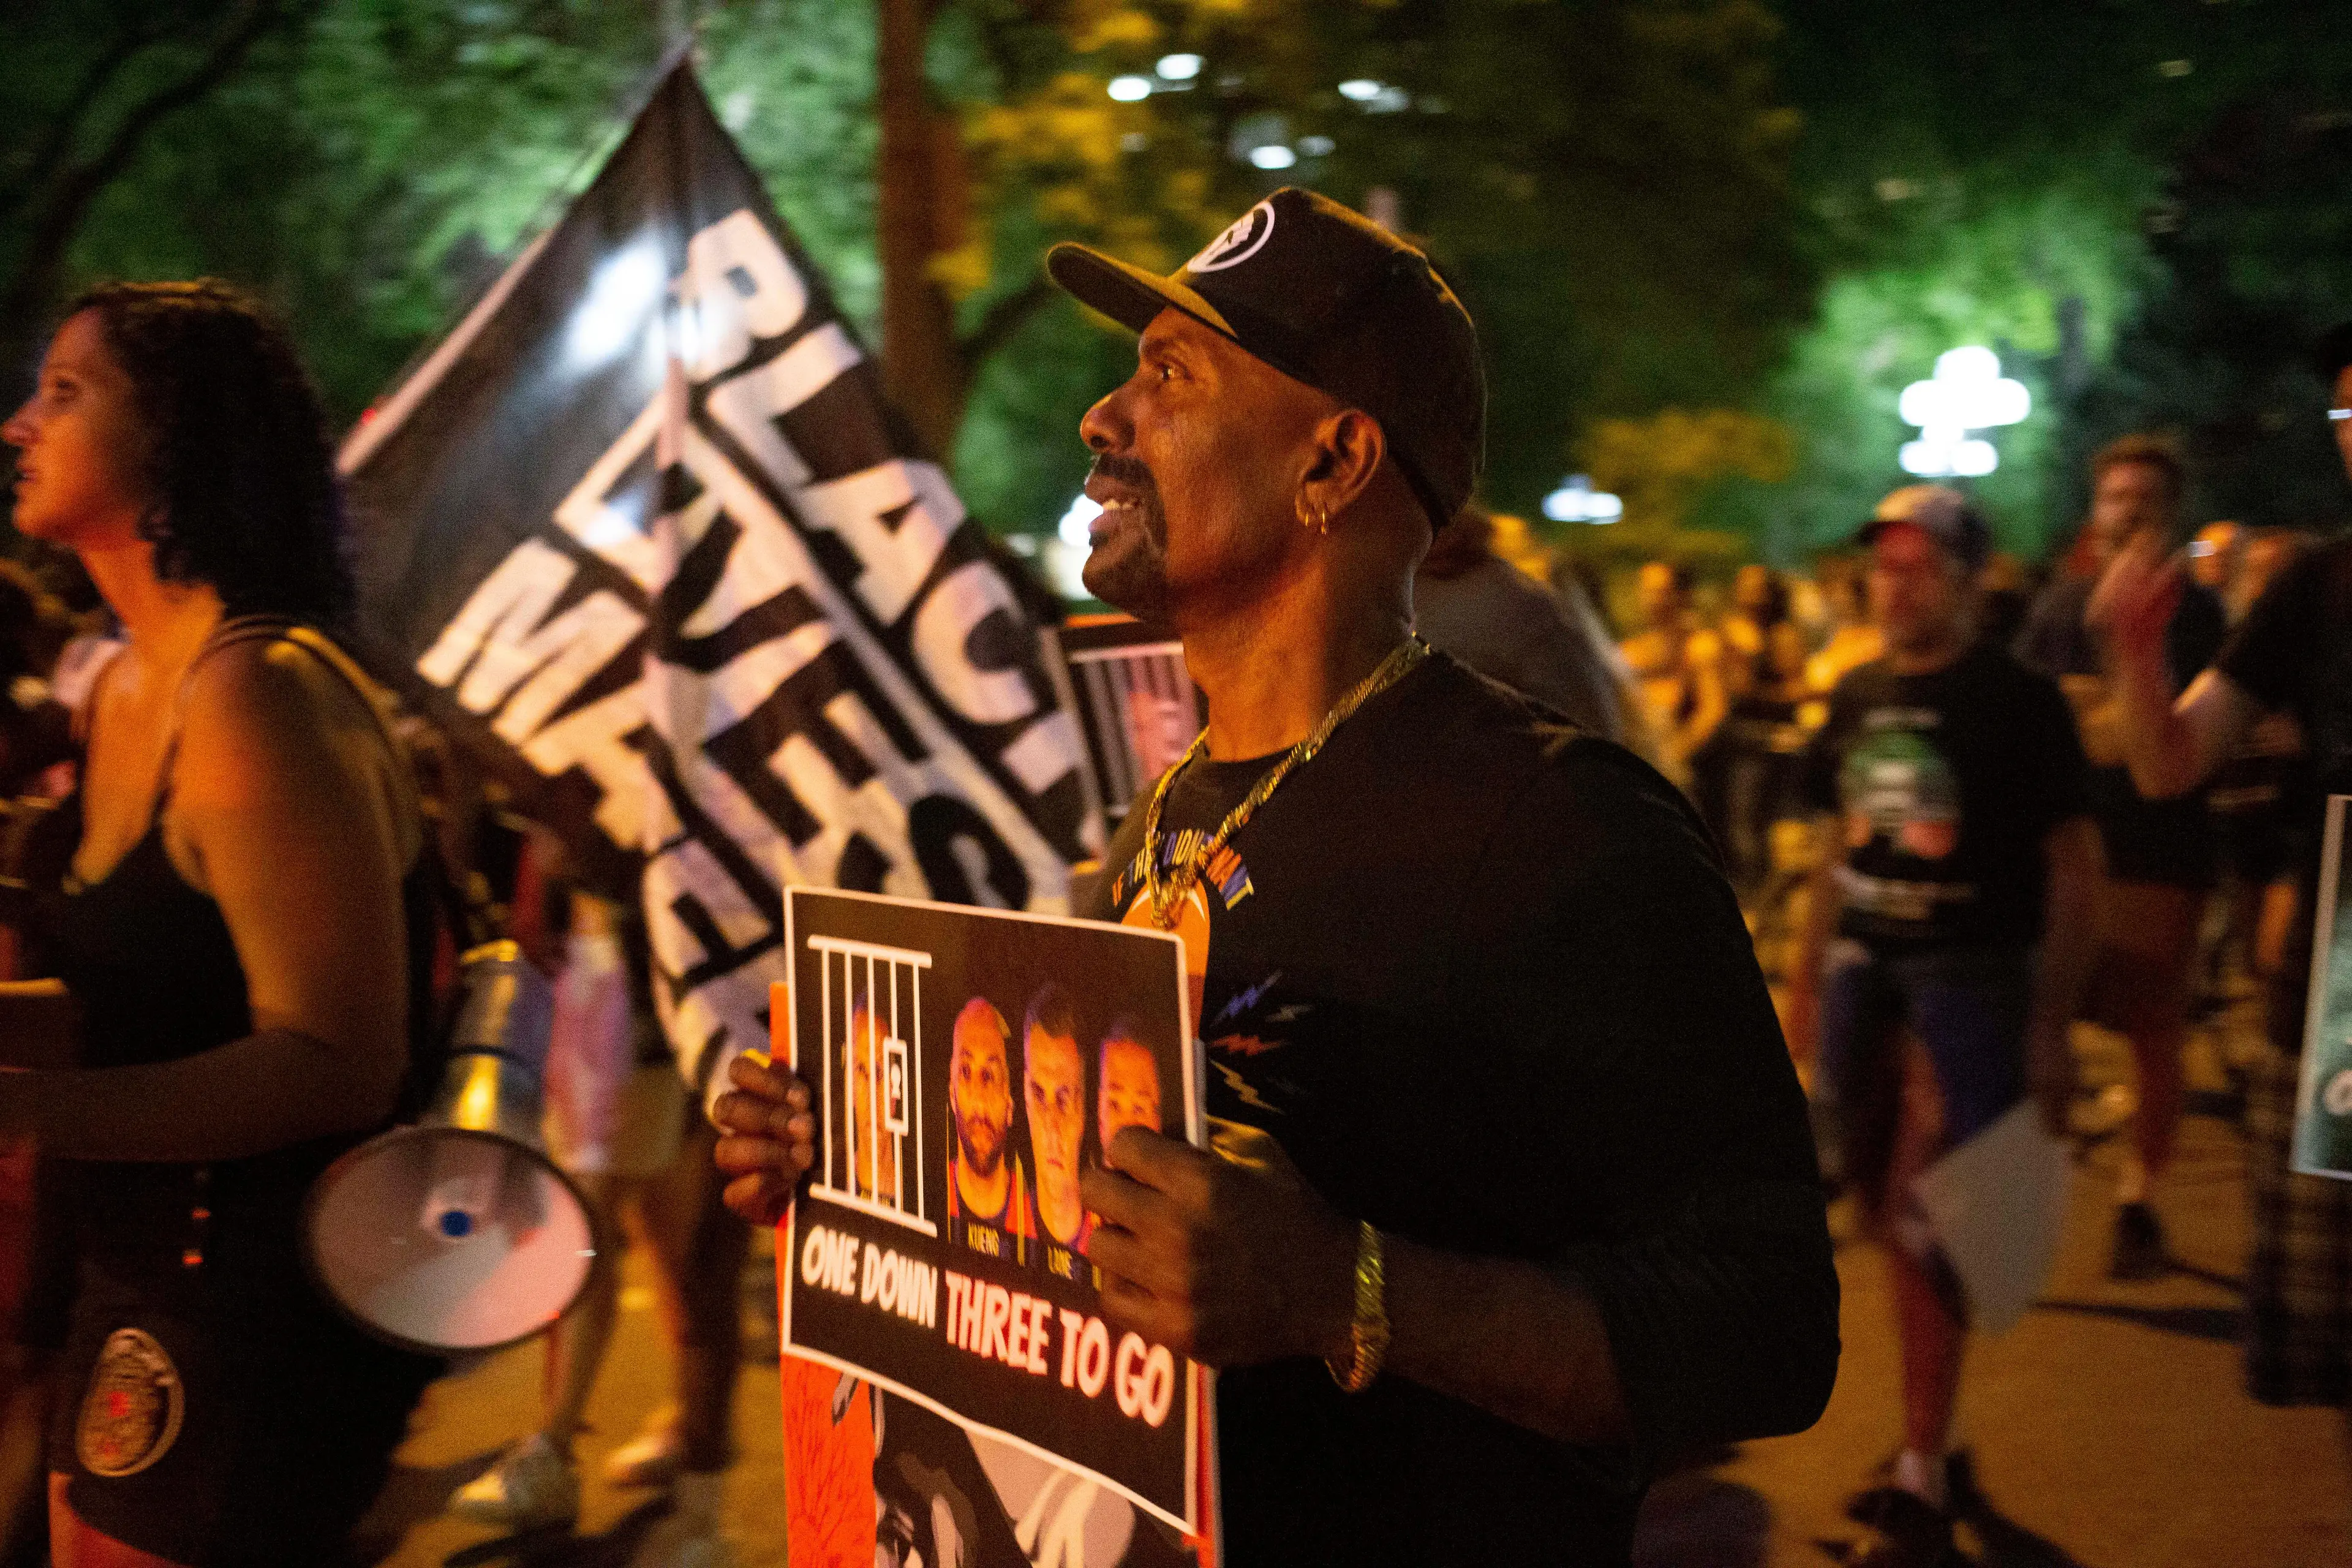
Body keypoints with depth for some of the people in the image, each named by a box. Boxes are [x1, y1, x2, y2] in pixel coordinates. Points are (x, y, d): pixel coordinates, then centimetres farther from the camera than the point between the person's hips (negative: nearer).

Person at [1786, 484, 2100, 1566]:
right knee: (1885, 1211, 11)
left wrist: (2052, 1026, -11)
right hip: (1863, 963, 6)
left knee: (1927, 1222, -10)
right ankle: (1926, 1432, 26)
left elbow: (2074, 866, -7)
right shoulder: (1857, 698, 10)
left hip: (1973, 970, -6)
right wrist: (1805, 980, 15)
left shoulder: (2018, 702, -7)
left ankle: (1923, 1477, -1)